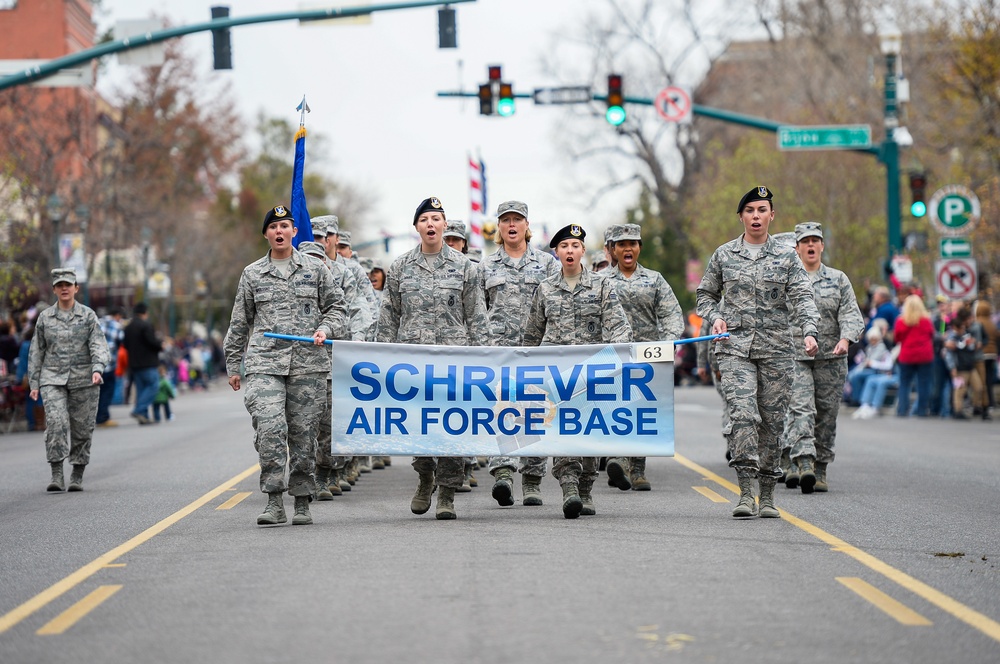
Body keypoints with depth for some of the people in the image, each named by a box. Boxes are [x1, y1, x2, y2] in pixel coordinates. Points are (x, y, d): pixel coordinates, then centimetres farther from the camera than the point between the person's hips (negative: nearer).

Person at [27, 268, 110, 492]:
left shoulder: (88, 316, 3)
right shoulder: (45, 317, 8)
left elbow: (99, 345, -6)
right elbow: (36, 352, 12)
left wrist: (97, 369, -24)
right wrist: (34, 383, 6)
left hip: (83, 380, 0)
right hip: (53, 379, 0)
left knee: (82, 428, 2)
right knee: (55, 423, -17)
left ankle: (78, 476, 14)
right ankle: (56, 476, -19)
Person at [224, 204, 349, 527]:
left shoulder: (315, 270, 10)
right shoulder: (252, 274, 12)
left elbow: (337, 307, 14)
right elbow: (239, 322, 17)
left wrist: (325, 329, -6)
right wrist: (233, 365, 16)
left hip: (307, 363, 0)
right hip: (265, 363, 0)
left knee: (303, 433, 2)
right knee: (269, 428, -17)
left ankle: (302, 503, 13)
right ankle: (274, 501, -13)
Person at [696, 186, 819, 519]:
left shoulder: (787, 257, 6)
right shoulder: (724, 255, 8)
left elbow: (803, 298, -4)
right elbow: (706, 294, 18)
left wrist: (809, 332, -21)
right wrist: (715, 317, -2)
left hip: (776, 348, 1)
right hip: (735, 346, -1)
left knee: (772, 420, 4)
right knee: (742, 413, -17)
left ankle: (767, 494, 14)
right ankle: (745, 493, -18)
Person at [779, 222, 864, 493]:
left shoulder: (838, 279, 10)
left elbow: (852, 314, 1)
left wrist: (846, 338, -18)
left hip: (831, 359, 2)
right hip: (794, 357, -2)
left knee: (826, 415, 4)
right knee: (800, 409, -18)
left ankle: (820, 471, 13)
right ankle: (804, 464, -29)